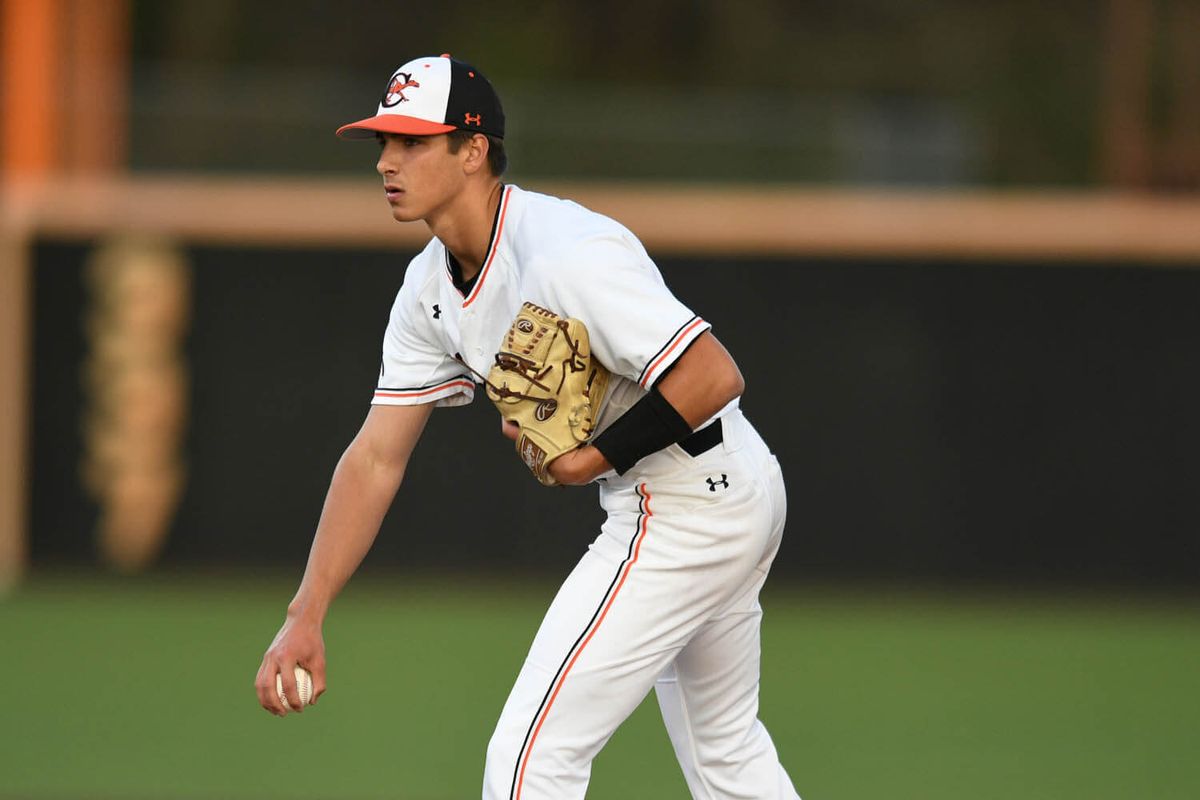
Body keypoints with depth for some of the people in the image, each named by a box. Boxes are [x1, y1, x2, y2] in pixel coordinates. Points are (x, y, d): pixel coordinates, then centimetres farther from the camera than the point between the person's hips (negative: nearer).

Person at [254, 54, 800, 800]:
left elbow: (715, 375, -29)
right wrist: (305, 618, -3)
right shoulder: (432, 286, 2)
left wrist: (601, 456, -20)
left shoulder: (566, 254, -26)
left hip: (685, 508, -10)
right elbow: (377, 458, 3)